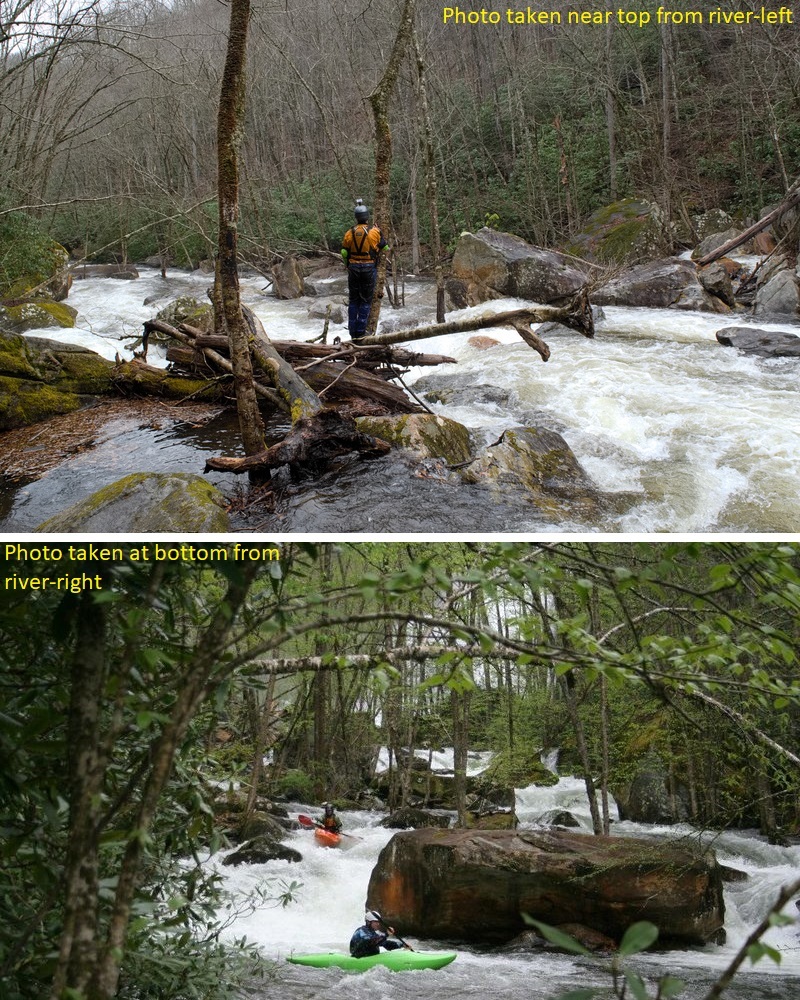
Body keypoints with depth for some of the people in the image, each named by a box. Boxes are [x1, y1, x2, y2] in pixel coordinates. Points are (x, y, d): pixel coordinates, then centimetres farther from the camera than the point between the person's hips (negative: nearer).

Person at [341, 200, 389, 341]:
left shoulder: (349, 233, 0)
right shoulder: (375, 231, -6)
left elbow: (344, 253, 3)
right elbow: (385, 248, 4)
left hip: (353, 268, 2)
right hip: (369, 268, -2)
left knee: (353, 300, 11)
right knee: (366, 300, 4)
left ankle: (353, 333, 9)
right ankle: (360, 332, -3)